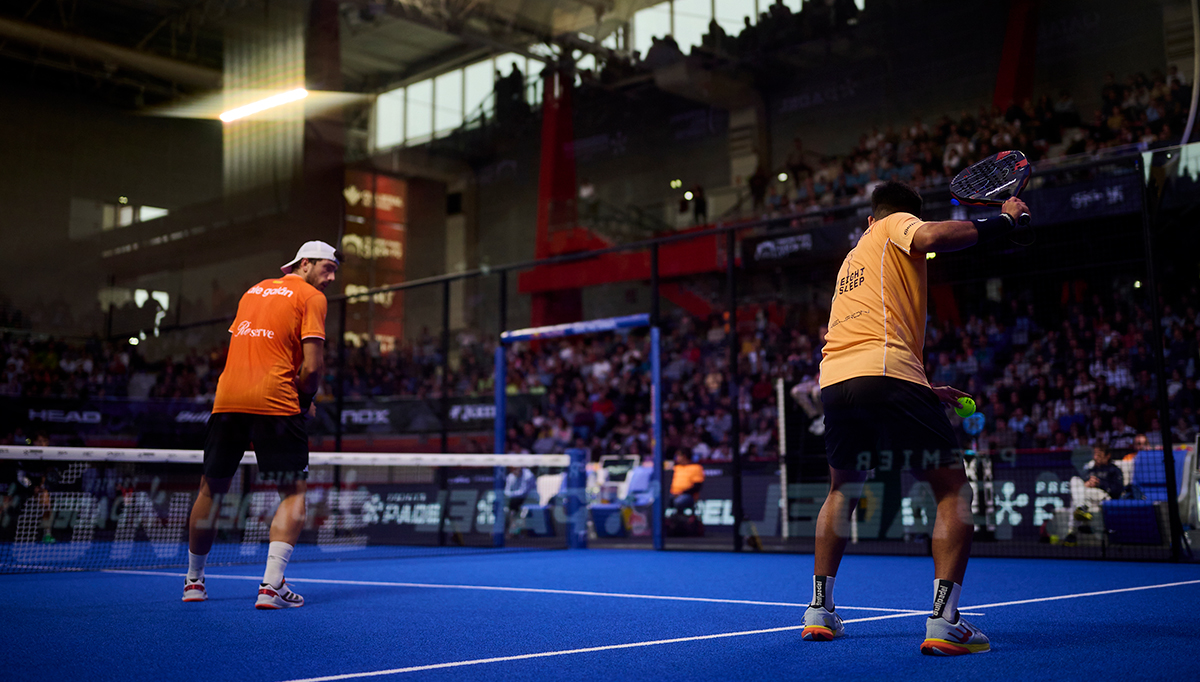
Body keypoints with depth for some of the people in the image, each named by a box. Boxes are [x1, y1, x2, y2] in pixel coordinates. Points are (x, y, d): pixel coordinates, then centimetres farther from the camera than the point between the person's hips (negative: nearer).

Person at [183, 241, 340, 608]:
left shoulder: (254, 290, 23)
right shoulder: (311, 297, 3)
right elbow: (312, 366, -8)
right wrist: (304, 399, 10)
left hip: (226, 398, 6)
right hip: (274, 403, -6)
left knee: (212, 489, 18)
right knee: (294, 492, 3)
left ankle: (193, 581, 30)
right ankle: (272, 585, -11)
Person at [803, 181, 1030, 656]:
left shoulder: (852, 258, 34)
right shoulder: (898, 224, 15)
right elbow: (929, 236, -12)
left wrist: (924, 391, 36)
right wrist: (1002, 221, 1)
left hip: (834, 380, 7)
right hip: (885, 374, -7)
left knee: (842, 491, 26)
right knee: (953, 490, 3)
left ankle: (819, 611, 27)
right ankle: (943, 622, -9)